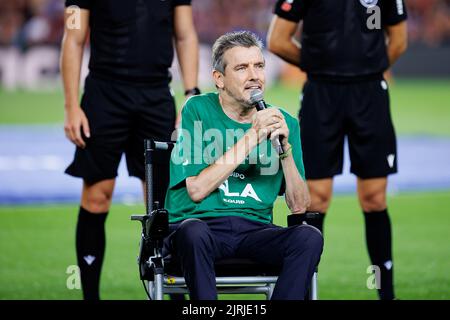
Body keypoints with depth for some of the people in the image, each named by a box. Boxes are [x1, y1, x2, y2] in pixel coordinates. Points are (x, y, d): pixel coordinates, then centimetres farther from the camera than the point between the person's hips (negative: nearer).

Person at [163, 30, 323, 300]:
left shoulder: (284, 123, 10)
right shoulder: (198, 111, 2)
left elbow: (299, 206, 6)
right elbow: (196, 191, -9)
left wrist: (285, 147, -8)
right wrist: (252, 138, -12)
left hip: (255, 229, 3)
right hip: (202, 223, -3)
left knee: (309, 236, -27)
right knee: (194, 232, -37)